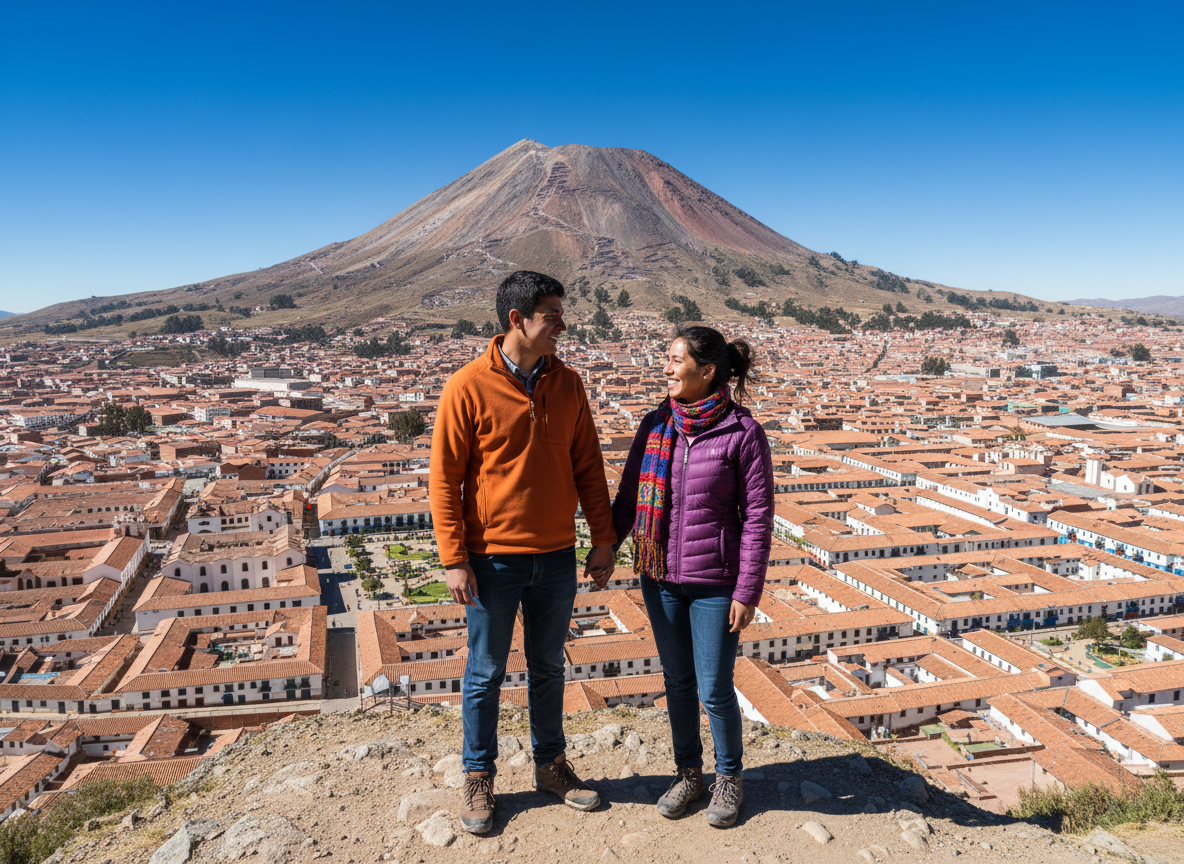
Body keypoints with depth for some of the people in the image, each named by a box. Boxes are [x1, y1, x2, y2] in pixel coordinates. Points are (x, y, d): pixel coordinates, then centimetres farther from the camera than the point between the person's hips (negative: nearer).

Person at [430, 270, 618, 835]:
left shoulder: (567, 384, 2)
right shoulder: (468, 387, -11)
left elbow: (587, 467, 7)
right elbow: (444, 479, -9)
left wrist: (603, 539, 5)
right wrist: (454, 559, -11)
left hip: (556, 557, 4)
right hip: (493, 560, -4)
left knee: (548, 669, 18)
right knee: (485, 674, 11)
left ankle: (551, 765, 36)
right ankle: (478, 778, 30)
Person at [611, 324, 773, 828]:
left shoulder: (741, 433, -12)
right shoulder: (654, 426, 1)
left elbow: (758, 517, -10)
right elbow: (628, 497, 9)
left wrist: (748, 591, -10)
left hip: (714, 583, -4)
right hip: (660, 578, 4)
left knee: (714, 691, 6)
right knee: (677, 682, 17)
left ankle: (729, 777, 32)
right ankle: (688, 772, 37)